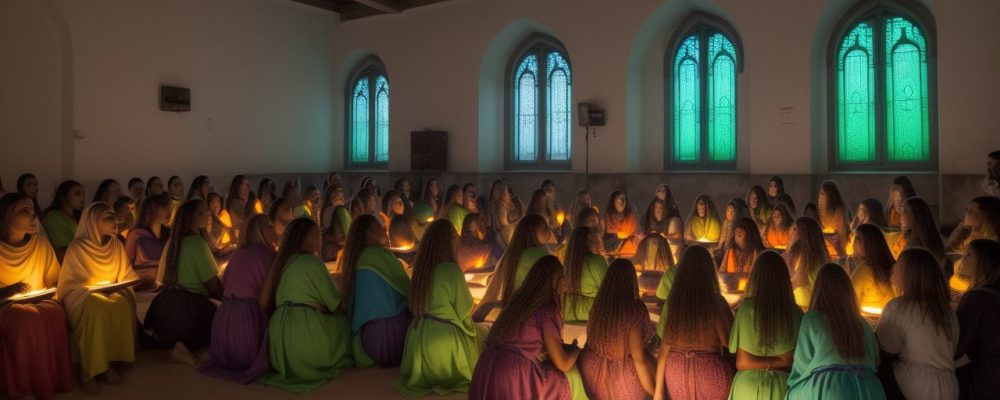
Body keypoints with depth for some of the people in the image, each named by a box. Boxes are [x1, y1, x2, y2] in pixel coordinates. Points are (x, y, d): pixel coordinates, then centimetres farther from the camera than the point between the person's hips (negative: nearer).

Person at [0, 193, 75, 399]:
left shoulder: (41, 244, 2)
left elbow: (56, 282, 13)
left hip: (39, 301, 3)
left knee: (55, 313, -32)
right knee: (27, 318, -35)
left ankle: (55, 378, -18)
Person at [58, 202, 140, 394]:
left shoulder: (116, 244, 4)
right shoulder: (77, 247, -10)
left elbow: (126, 276, 9)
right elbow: (70, 284, -7)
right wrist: (95, 289, -19)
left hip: (112, 293, 4)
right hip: (82, 295, -4)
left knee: (123, 303, -32)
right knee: (97, 307, -38)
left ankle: (112, 362, -23)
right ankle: (89, 371, -28)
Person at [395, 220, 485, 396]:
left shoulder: (420, 268, 3)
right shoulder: (452, 270, -19)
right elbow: (464, 309, -11)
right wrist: (469, 325, 11)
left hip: (418, 336, 7)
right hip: (444, 337, -7)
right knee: (482, 334, 18)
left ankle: (427, 373, 19)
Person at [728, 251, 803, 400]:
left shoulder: (747, 308, -10)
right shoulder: (795, 313, -7)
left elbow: (742, 363, -10)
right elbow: (793, 360, -3)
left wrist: (767, 363, 1)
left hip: (749, 387, -1)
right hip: (782, 388, 2)